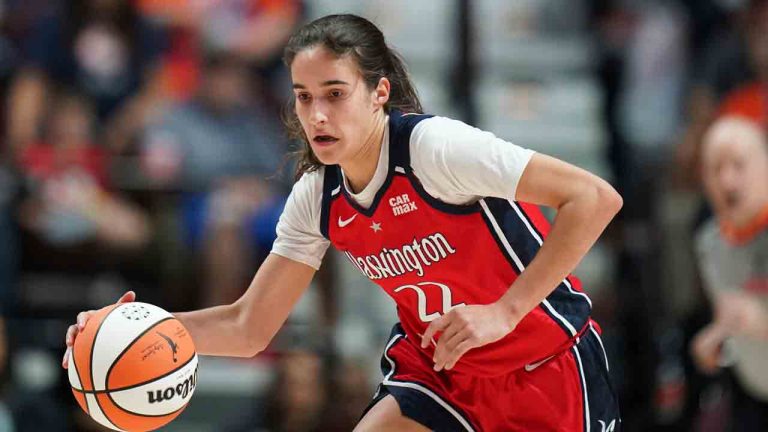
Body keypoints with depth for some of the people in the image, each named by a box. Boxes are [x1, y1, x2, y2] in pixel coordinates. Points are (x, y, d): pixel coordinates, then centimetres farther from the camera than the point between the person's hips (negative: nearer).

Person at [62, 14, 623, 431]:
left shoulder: (434, 145, -24)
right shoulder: (317, 198, -4)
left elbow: (594, 198, -28)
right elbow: (249, 327, 1)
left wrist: (506, 310, -31)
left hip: (549, 372, -5)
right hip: (438, 374, 5)